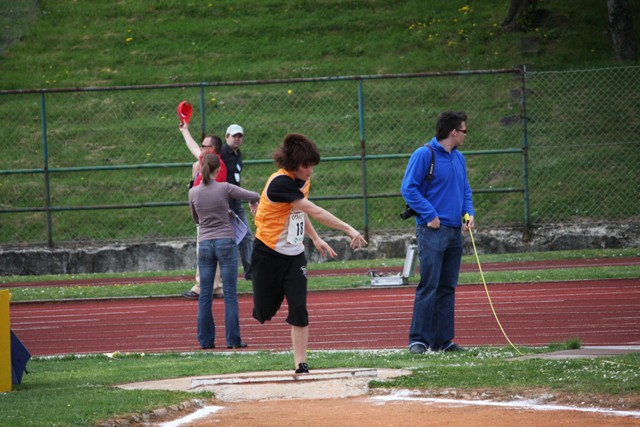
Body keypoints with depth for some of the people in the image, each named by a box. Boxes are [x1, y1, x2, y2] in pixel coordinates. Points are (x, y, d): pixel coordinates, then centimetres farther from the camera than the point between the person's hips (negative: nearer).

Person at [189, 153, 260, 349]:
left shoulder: (193, 192, 0)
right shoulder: (225, 189, -9)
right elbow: (255, 196, -1)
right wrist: (253, 202, 22)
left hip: (204, 245, 3)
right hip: (226, 243, -3)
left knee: (205, 295, 7)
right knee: (230, 294, 1)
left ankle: (206, 339, 7)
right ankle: (233, 339, 0)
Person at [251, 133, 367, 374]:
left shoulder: (303, 180, 2)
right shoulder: (281, 183, -24)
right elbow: (314, 212, -30)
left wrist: (315, 239, 15)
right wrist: (349, 230, -32)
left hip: (294, 255, 6)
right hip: (269, 253, -6)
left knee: (299, 309, -7)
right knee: (265, 313, 5)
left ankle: (300, 364, -6)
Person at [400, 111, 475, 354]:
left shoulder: (458, 158, 15)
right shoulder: (424, 155, -9)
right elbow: (408, 188, -11)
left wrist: (469, 213, 7)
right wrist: (429, 215, -15)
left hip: (455, 231, 8)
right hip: (432, 232, -8)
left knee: (447, 288, 9)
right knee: (429, 286, -11)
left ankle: (443, 339, 13)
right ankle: (418, 339, -9)